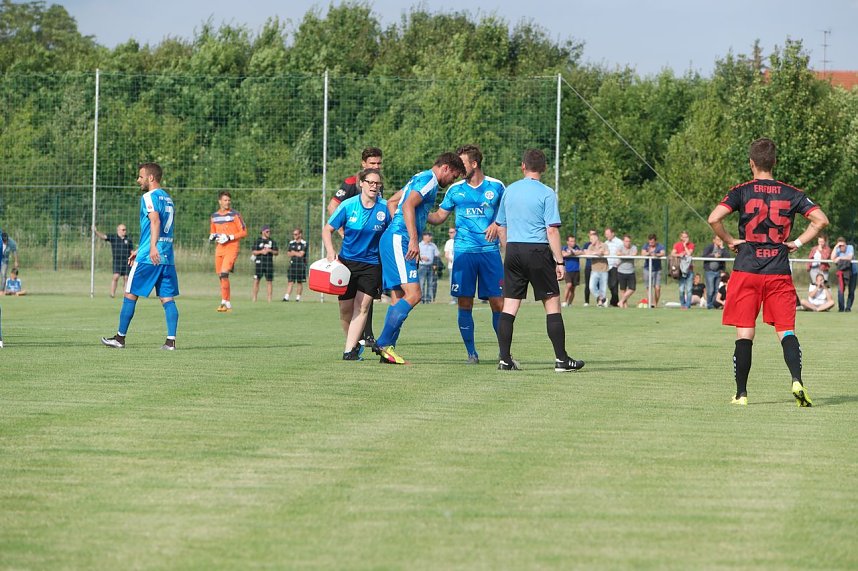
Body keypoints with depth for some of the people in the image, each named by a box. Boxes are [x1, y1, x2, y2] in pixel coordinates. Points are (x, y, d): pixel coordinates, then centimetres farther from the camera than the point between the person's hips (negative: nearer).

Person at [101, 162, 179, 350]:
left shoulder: (149, 197, -7)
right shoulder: (168, 198, 20)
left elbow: (155, 221, -24)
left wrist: (152, 247, -36)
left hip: (148, 257, -7)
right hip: (167, 257, 7)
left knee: (130, 295, 4)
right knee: (168, 299, 2)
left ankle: (120, 338, 10)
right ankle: (171, 340, -7)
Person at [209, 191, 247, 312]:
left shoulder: (235, 215, -3)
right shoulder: (214, 216, 13)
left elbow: (244, 232, -5)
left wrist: (230, 237, -15)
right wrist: (212, 237, 2)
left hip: (232, 248, -6)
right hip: (219, 248, 6)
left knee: (224, 273, -20)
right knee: (220, 276, 6)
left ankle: (224, 302, -16)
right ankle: (228, 303, 18)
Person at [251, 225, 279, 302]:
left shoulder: (272, 241, 12)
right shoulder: (258, 240, 6)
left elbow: (277, 253, 8)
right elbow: (253, 252, 1)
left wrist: (270, 250, -10)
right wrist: (261, 251, -13)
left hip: (269, 264, 2)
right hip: (259, 263, -2)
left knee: (269, 281, 0)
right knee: (256, 281, -5)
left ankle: (269, 299, 3)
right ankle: (254, 298, -2)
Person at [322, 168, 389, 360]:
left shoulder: (385, 208, -6)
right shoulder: (348, 205, -6)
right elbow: (327, 230, 1)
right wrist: (331, 252, -13)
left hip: (371, 264, -1)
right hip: (347, 262, 1)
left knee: (362, 306, -13)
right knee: (345, 308, 4)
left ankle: (350, 350, -13)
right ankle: (355, 342, 27)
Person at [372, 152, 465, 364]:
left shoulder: (420, 179, 24)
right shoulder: (429, 180, -7)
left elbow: (391, 202, 31)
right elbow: (408, 205, -21)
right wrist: (413, 240, -24)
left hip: (393, 240, 11)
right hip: (398, 241, -11)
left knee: (398, 298, 8)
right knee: (413, 294, -17)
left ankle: (387, 348, 5)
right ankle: (383, 343, -19)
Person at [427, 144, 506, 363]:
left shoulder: (496, 187, 4)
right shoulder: (455, 190, 8)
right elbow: (439, 216, 14)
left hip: (490, 251, -1)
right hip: (464, 252, 1)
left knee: (498, 303, -4)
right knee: (465, 304, -2)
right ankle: (471, 352, 8)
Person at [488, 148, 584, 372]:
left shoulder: (510, 190, 10)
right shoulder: (546, 193, -6)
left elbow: (500, 227, 17)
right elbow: (552, 230, -11)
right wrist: (560, 262, -7)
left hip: (513, 251, 5)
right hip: (538, 251, -5)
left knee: (509, 307, 4)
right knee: (552, 305, 2)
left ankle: (505, 359, -1)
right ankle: (561, 359, 2)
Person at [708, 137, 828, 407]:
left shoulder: (741, 191, -2)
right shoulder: (791, 193, 4)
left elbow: (714, 219, -15)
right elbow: (821, 220, -2)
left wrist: (730, 241, -1)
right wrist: (798, 242, 5)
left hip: (746, 271, -1)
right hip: (780, 272, 1)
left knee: (744, 334, 3)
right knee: (786, 331, 3)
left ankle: (741, 393, 4)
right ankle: (797, 380, -18)